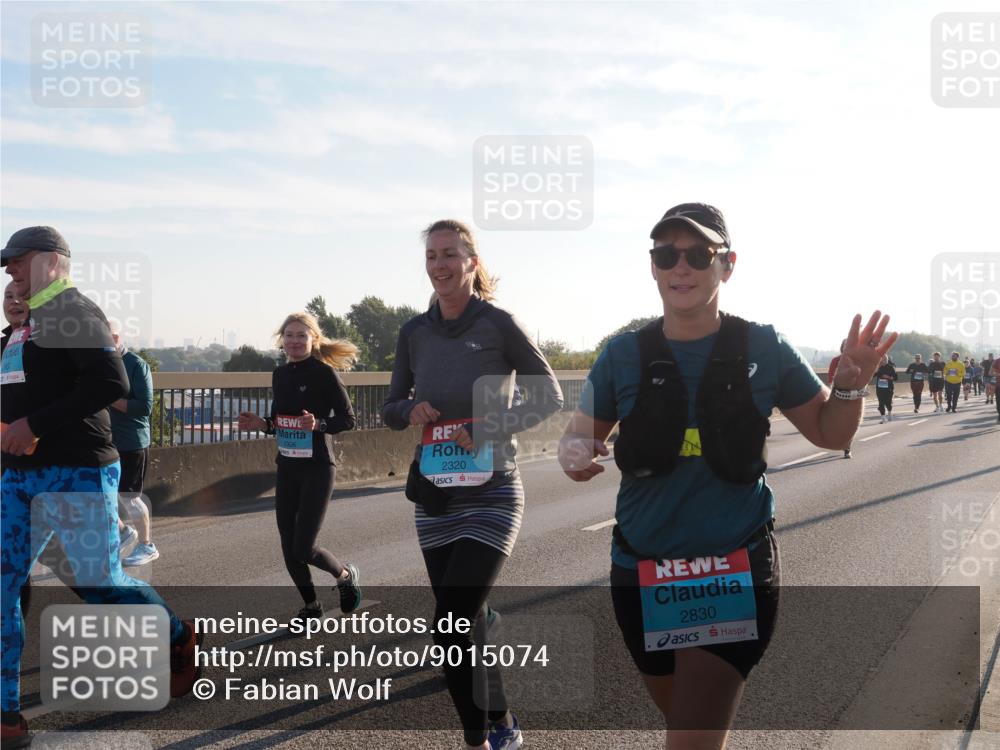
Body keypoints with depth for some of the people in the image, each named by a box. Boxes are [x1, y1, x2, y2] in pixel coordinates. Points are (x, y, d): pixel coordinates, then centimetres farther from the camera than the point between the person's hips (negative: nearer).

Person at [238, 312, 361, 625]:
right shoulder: (280, 374, 9)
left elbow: (348, 419, -11)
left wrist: (318, 425, -28)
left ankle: (346, 575, 21)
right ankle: (311, 605, 27)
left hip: (317, 468, -6)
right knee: (288, 546, 7)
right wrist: (262, 424, -2)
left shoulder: (324, 373, -10)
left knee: (303, 547, -9)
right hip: (286, 468, 6)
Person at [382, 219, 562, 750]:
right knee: (467, 624, 14)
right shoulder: (414, 334, 5)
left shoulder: (498, 324, -8)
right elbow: (391, 410, 13)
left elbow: (549, 398, -4)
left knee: (451, 628, -14)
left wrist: (491, 428, -18)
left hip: (491, 496, -5)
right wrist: (410, 410, -10)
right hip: (433, 499, 5)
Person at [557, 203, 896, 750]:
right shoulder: (623, 355, -4)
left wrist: (850, 385, -16)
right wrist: (573, 454, -19)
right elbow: (579, 436, 5)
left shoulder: (762, 348, -6)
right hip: (642, 575, 3)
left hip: (739, 572, -2)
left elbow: (829, 432, 5)